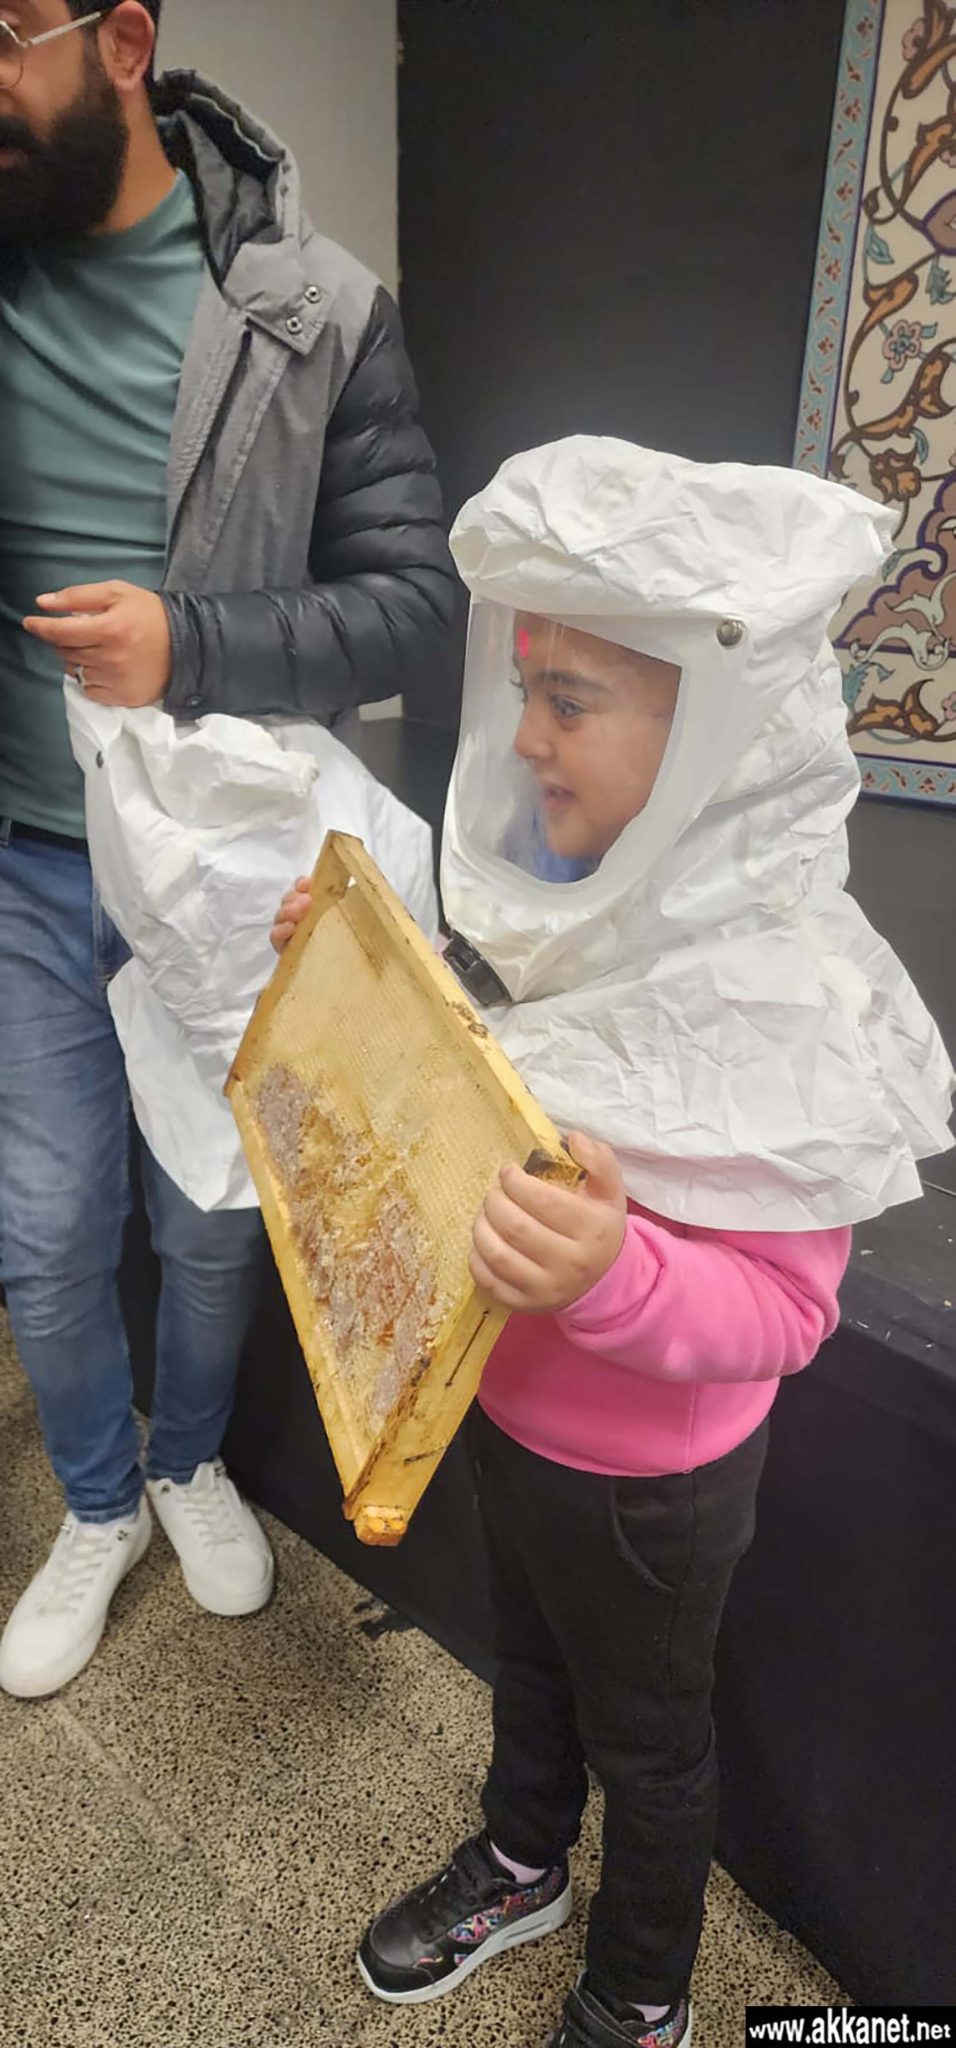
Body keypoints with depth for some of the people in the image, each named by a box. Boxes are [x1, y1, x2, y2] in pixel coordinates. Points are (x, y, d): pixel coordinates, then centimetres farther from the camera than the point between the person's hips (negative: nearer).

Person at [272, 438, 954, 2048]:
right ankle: (522, 1866, 62)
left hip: (649, 1476, -6)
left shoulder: (787, 992, -32)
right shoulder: (575, 888, -10)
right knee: (530, 1656, 31)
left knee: (643, 1729, 23)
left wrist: (611, 1271, -46)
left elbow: (780, 1309, -27)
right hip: (507, 1410, 7)